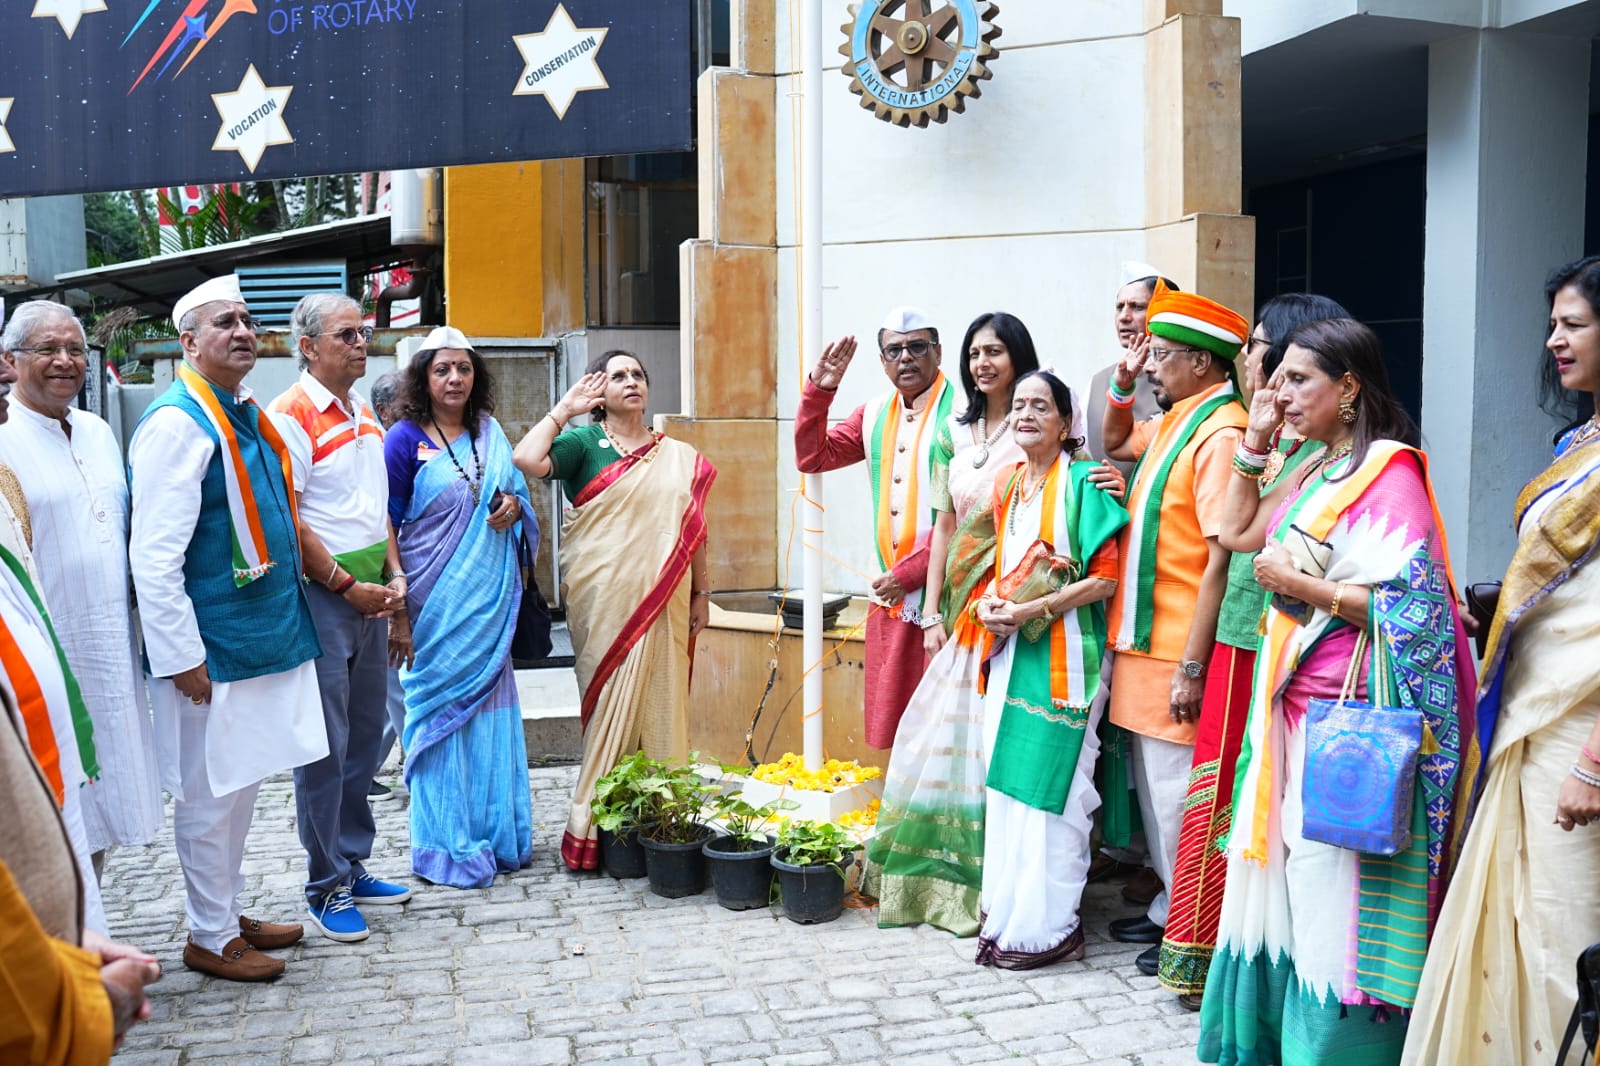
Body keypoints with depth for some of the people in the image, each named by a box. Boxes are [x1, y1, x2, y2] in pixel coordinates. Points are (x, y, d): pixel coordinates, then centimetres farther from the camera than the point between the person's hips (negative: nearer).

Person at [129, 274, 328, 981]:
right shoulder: (178, 422, -16)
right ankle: (210, 939, 18)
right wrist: (181, 654, -21)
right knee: (212, 793, 3)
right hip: (212, 648, -9)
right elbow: (154, 554, -20)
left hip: (260, 636, 9)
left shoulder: (243, 413, 12)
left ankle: (229, 914, 32)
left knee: (240, 785, 18)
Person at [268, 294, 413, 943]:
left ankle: (353, 867, 26)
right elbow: (288, 522, -16)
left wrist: (394, 579, 9)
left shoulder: (365, 415, 15)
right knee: (324, 745, -2)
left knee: (365, 738, 13)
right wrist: (349, 586, -14)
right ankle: (325, 888, 9)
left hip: (370, 593, 8)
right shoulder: (290, 416, -11)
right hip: (320, 596, -8)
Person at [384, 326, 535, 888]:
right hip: (436, 603, -5)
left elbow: (516, 489, 21)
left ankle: (499, 834, 22)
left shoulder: (489, 433, 11)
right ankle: (450, 848, 12)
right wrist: (396, 600, -12)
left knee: (490, 708, 10)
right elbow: (387, 524, -6)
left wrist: (514, 506, -3)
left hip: (489, 599, 5)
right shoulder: (405, 439, -5)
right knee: (442, 714, 1)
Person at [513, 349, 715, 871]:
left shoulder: (680, 456, 14)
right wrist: (564, 409, -5)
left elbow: (693, 529, 15)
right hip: (605, 599, -3)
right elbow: (526, 460, -15)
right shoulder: (585, 443, 3)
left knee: (661, 700, 4)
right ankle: (597, 823, 5)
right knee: (609, 701, -2)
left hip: (663, 600, 3)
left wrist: (702, 592, 12)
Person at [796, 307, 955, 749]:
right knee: (891, 720, 11)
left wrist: (908, 574, -14)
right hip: (890, 595, 7)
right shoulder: (875, 414, 14)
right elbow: (812, 457, 14)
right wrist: (819, 389, 2)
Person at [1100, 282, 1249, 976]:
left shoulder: (1220, 433, -18)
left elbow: (1222, 559, -23)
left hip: (1179, 651, -10)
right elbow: (1114, 443, 33)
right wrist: (1122, 384, 13)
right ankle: (1170, 907, 32)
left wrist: (1192, 666, -24)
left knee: (1176, 791, 0)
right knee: (1152, 784, 18)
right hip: (1143, 639, 10)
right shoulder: (1172, 423, 11)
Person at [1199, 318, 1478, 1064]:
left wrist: (1297, 584, -14)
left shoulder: (1389, 473, -13)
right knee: (1286, 883, 15)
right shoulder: (1313, 473, 13)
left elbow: (1409, 603, -20)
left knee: (1334, 892, 0)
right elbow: (1236, 533, 20)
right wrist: (1254, 442, 13)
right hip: (1293, 704, 9)